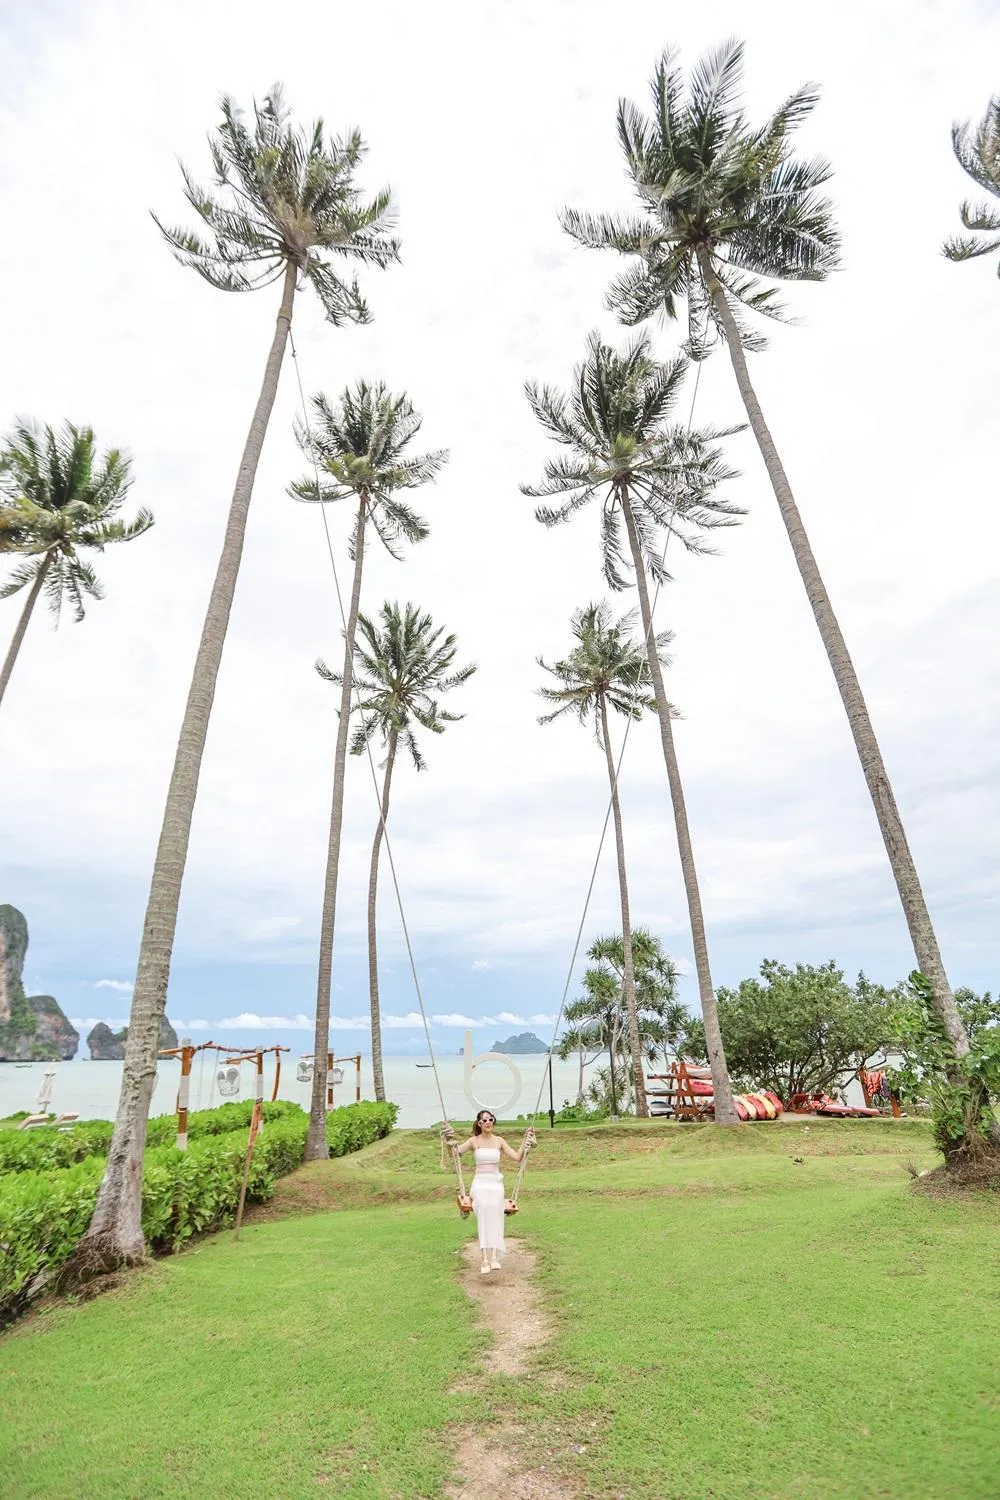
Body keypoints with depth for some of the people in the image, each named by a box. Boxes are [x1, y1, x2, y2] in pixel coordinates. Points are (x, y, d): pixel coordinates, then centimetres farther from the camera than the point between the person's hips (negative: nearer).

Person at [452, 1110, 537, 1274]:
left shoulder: (499, 1141, 9)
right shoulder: (474, 1141, 5)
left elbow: (518, 1158, 5)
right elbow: (456, 1152, -8)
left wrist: (525, 1141, -3)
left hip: (496, 1184, 1)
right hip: (479, 1183, -1)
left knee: (494, 1207, -34)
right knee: (483, 1206, -36)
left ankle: (494, 1256, -42)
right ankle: (486, 1258, -42)